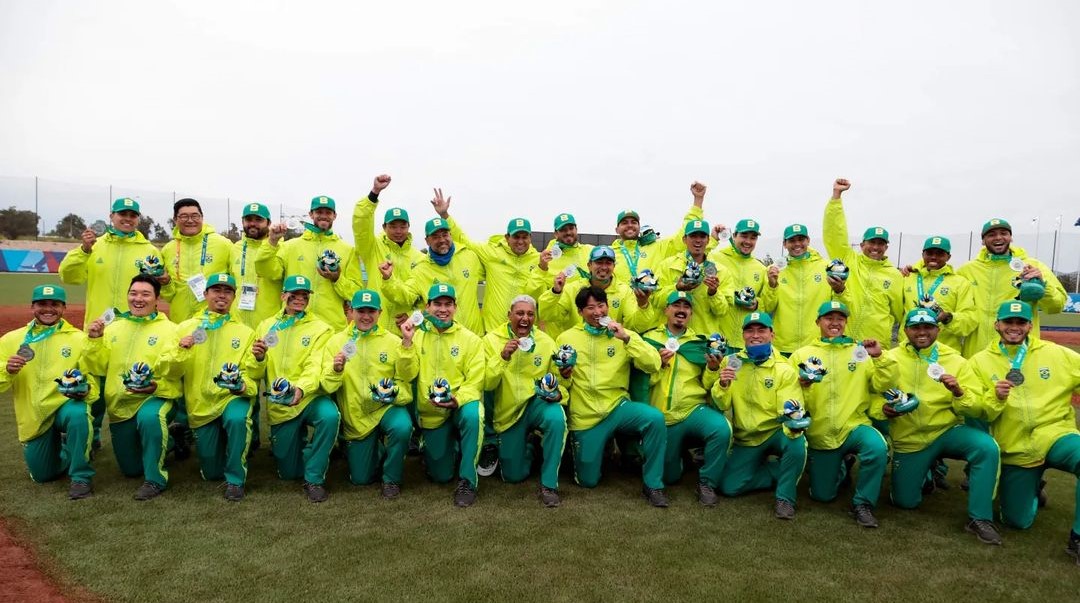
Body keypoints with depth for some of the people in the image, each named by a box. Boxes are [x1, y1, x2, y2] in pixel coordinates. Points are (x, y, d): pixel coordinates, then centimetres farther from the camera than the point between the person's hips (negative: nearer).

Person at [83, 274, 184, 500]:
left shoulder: (168, 328, -5)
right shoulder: (113, 327, 9)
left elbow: (176, 371, -15)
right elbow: (99, 368, 6)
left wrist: (173, 359, -35)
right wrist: (95, 340, -7)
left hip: (156, 396, -5)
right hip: (120, 404, 5)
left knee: (150, 417, -41)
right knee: (131, 469, 12)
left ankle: (155, 479, -23)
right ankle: (164, 441, 43)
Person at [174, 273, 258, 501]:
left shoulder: (245, 331, 5)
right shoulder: (187, 327, 7)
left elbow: (251, 373, -1)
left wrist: (243, 386, -22)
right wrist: (181, 351, -18)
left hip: (233, 397, -2)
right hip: (201, 402, 2)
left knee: (237, 419, -38)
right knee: (211, 472, 6)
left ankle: (235, 480, -19)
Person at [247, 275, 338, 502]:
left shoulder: (319, 328, -2)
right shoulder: (266, 326, 8)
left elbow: (315, 366, -16)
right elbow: (256, 374, 9)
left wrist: (301, 388, -37)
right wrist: (258, 358, -15)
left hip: (309, 398, -3)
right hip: (279, 405, 3)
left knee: (330, 415, -38)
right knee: (288, 471, 8)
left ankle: (314, 479, -19)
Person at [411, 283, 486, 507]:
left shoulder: (470, 339, -4)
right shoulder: (418, 336, 0)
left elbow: (475, 381, -9)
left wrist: (458, 399, -28)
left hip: (461, 405, -2)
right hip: (430, 412, 2)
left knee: (473, 415, -38)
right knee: (440, 475, 7)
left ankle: (467, 481, -23)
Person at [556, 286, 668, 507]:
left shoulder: (623, 334, 2)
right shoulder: (566, 338, 2)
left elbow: (653, 365, -11)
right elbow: (560, 384, 6)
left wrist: (626, 338, -20)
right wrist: (564, 376, -18)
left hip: (618, 407, 0)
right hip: (585, 417, 0)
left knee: (655, 418, -30)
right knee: (588, 480, 2)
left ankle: (652, 484, -12)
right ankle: (578, 447, 36)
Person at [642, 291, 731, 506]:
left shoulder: (699, 343, 7)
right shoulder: (649, 339, 3)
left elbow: (707, 384, 6)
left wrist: (713, 369, -13)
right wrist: (658, 364, -17)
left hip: (694, 409, 0)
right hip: (662, 416, 0)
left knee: (722, 428, -32)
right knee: (669, 477, 8)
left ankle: (707, 482, -10)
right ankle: (679, 452, 43)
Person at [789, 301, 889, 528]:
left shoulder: (860, 352, 3)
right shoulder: (803, 354, 1)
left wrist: (879, 358, -20)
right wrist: (800, 386, -24)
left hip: (854, 426, -1)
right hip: (819, 434, 1)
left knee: (878, 447, -35)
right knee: (822, 496, 9)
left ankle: (863, 503, -12)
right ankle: (843, 465, 42)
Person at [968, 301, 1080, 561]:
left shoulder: (1057, 354, 1)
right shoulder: (980, 362, -1)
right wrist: (996, 398, -23)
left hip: (1056, 437, 0)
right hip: (1014, 451, 1)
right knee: (1017, 522, 5)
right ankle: (1032, 488, 42)